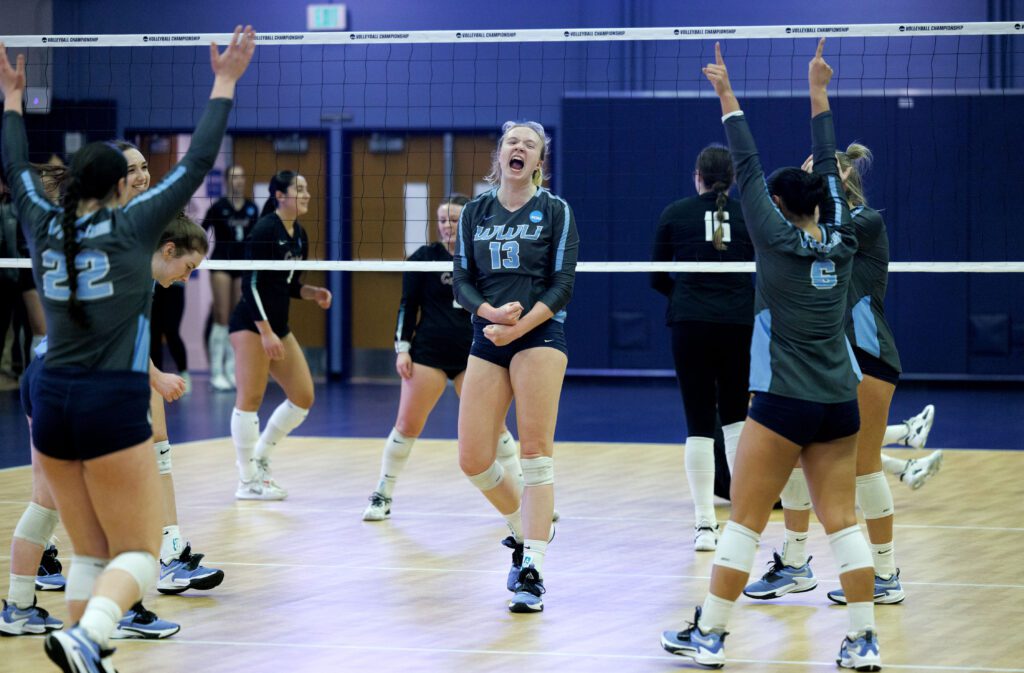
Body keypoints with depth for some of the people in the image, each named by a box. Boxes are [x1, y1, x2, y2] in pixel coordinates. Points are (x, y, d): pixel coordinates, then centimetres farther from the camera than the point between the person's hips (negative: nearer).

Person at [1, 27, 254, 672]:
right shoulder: (131, 226, -6)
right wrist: (224, 84, 5)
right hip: (113, 404, -5)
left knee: (90, 553, 14)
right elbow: (197, 164, -3)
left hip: (52, 403, 5)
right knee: (139, 556, -3)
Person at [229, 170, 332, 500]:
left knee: (303, 397, 5)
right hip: (251, 324, -9)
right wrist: (266, 331, -22)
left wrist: (313, 293, 0)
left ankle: (259, 458, 19)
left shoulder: (299, 235, 12)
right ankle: (248, 482, -2)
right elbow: (251, 283, -18)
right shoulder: (266, 230, -13)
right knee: (251, 398, -7)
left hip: (278, 325, 9)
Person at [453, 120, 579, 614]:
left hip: (540, 334, -4)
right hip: (487, 339, 4)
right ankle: (522, 531, 26)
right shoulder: (475, 212, 12)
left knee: (535, 453, -10)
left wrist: (520, 326, -16)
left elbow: (563, 284, -3)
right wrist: (490, 312, -13)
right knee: (473, 461, -2)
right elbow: (462, 280, 8)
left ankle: (532, 572, -12)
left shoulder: (556, 211, 2)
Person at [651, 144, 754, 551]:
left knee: (700, 423, 2)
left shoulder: (674, 215, 4)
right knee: (736, 416, 18)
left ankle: (705, 524, -3)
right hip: (739, 323, 1)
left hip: (690, 323, -1)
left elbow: (657, 278, 9)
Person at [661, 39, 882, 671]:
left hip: (784, 402, -5)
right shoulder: (841, 242, 5)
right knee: (842, 519, 4)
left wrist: (728, 97, 6)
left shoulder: (778, 239, -7)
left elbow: (748, 169, -2)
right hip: (840, 403, 5)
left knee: (745, 522, 1)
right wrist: (819, 92, 22)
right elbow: (830, 168, 15)